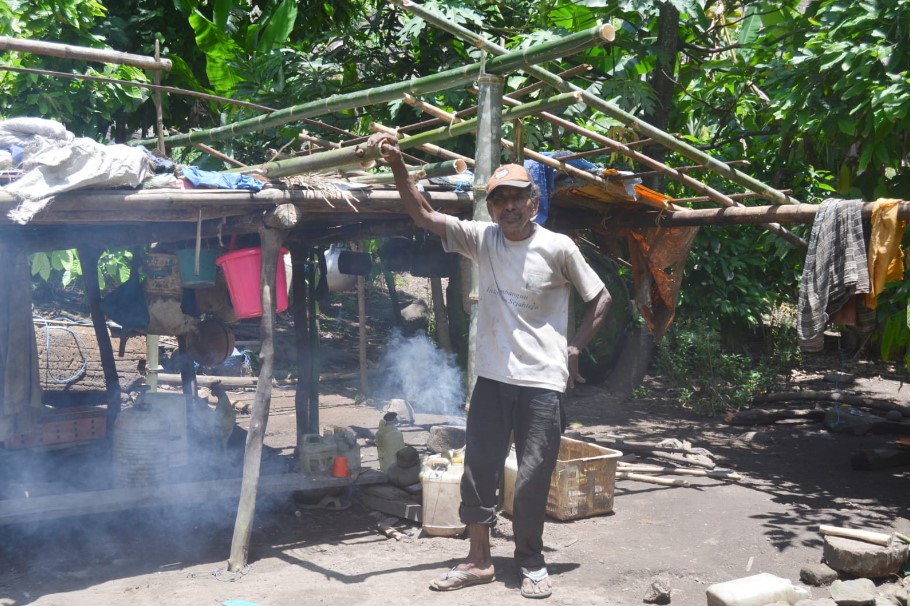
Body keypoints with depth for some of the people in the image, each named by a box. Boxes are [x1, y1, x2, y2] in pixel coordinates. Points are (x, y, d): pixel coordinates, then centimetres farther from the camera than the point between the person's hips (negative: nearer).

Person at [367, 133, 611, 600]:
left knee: (533, 477, 3)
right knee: (478, 470, 9)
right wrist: (397, 166, -12)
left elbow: (600, 298, 3)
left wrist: (574, 347, -4)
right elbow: (425, 216, -2)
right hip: (491, 378, 4)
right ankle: (478, 560, 25)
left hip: (542, 382, -4)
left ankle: (531, 562, 23)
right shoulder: (482, 239, 1)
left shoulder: (558, 247, -8)